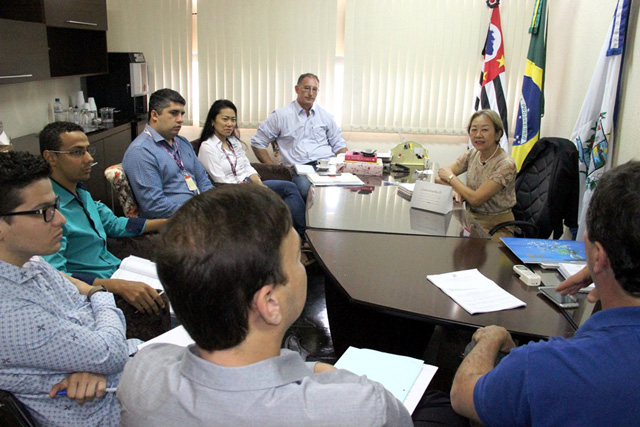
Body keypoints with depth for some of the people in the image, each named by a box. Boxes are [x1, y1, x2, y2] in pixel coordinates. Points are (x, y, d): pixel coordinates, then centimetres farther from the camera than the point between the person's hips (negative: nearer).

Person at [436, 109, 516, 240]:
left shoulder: (506, 164, -18)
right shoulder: (472, 154, 2)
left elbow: (476, 199, -22)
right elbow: (440, 176, 1)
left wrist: (451, 177, -9)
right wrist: (454, 189, -20)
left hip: (496, 227, -6)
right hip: (471, 218, 6)